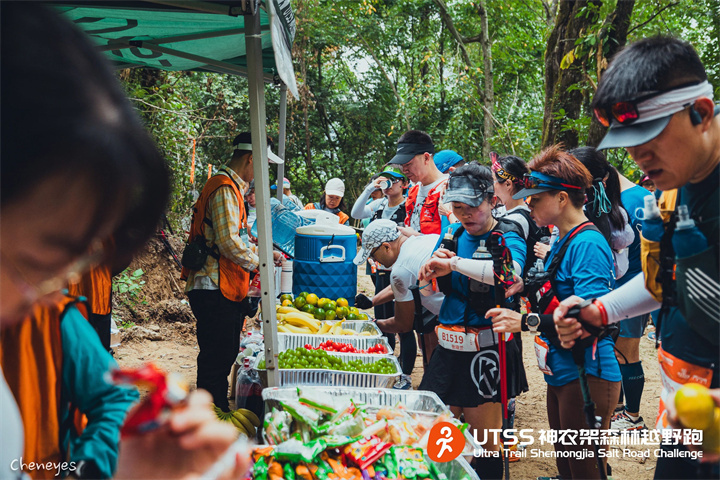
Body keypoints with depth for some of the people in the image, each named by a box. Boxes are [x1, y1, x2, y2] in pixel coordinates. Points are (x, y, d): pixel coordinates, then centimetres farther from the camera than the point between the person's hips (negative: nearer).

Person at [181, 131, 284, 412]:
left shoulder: (232, 188, 20)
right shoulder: (225, 189, -14)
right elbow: (228, 242, -21)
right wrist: (259, 262, -9)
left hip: (223, 289, 11)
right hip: (215, 291, -11)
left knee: (223, 356, 16)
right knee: (216, 360, -5)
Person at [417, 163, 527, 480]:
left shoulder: (507, 237, -9)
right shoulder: (453, 234, 9)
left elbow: (510, 272, -33)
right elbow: (427, 285, 15)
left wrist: (454, 263, -31)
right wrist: (435, 268, -7)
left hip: (486, 352, -6)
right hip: (448, 347, 6)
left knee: (485, 445, 5)